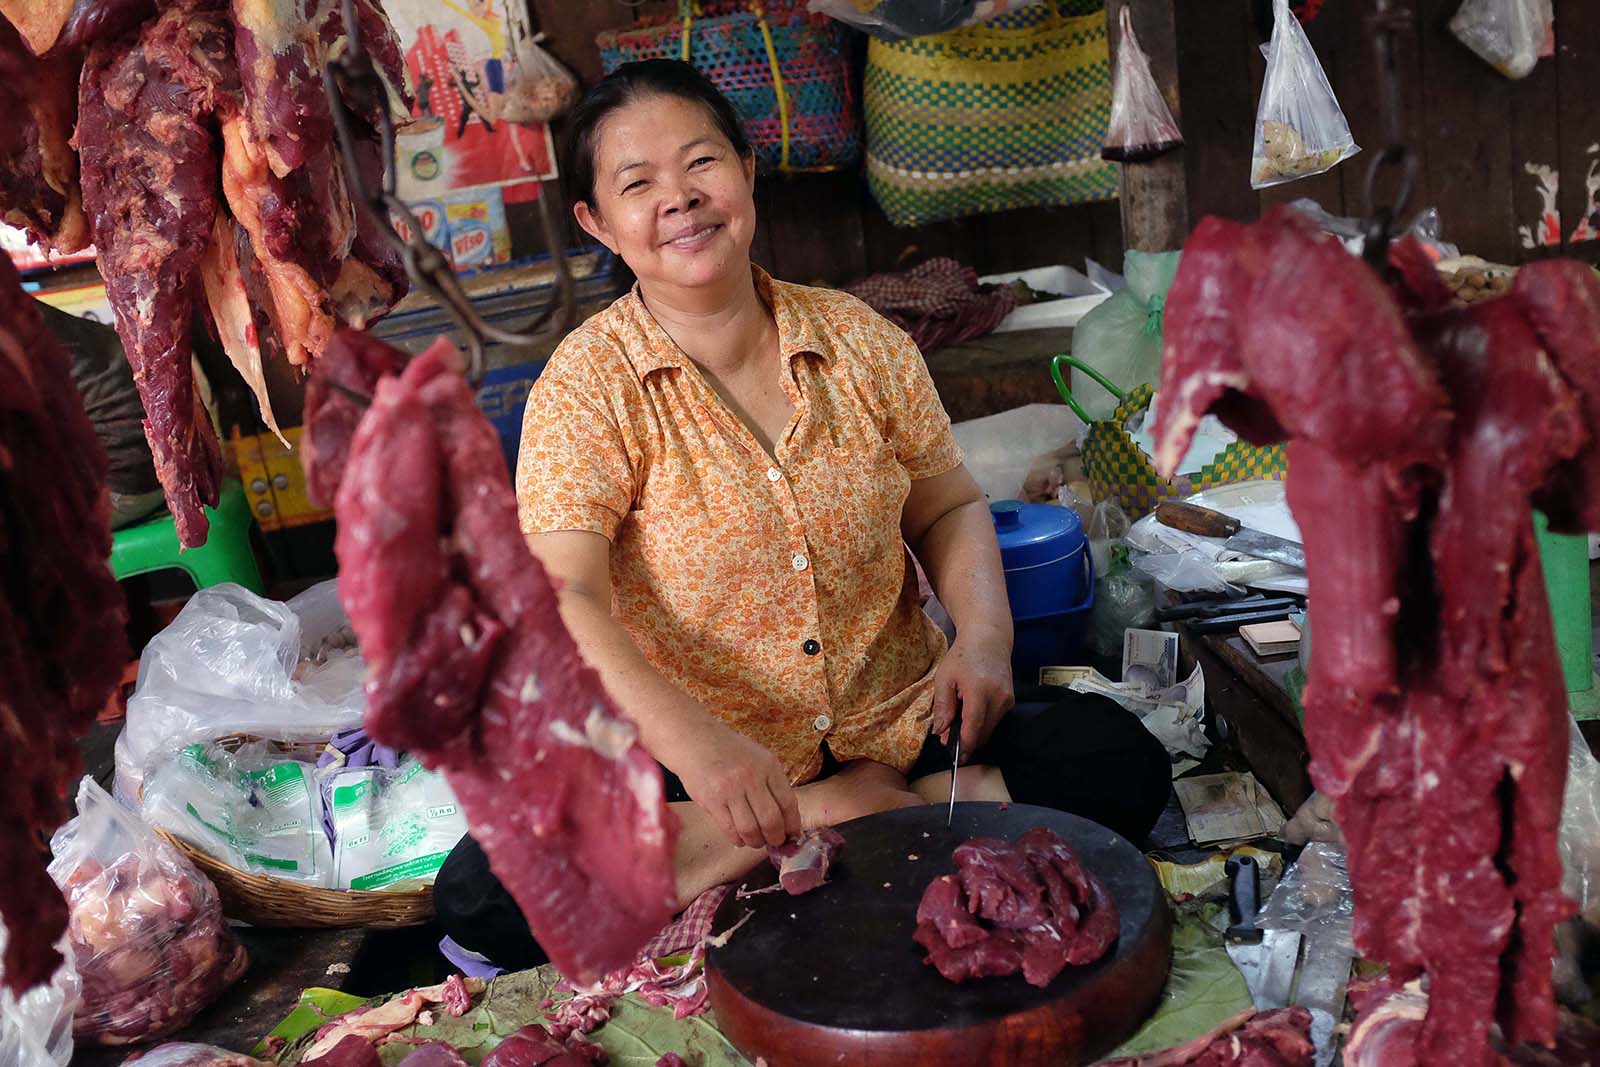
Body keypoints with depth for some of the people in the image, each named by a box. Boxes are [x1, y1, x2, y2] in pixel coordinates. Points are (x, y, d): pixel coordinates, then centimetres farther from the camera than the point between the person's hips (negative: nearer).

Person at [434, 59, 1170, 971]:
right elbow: (564, 599, -21)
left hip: (899, 725, 2)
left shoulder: (861, 340, 2)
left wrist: (984, 630, -8)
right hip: (691, 763, -1)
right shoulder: (588, 384, -9)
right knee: (482, 894, -25)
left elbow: (948, 507, 13)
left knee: (1120, 757, -18)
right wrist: (693, 741, -38)